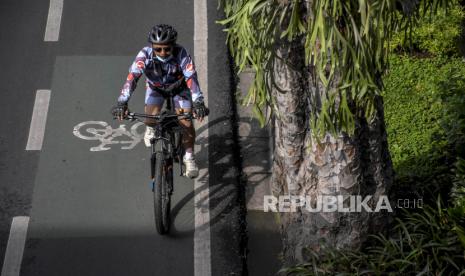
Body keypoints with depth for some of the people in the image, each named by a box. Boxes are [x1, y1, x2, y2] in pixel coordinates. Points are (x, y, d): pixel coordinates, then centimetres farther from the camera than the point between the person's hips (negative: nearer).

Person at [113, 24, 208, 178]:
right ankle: (150, 128, 21)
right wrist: (122, 102, -50)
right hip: (155, 87, 1)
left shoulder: (181, 54, -35)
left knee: (186, 123, -15)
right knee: (151, 116, -18)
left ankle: (189, 157, 7)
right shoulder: (145, 54, -33)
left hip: (179, 88, -1)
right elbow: (132, 77, -40)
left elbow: (191, 78, -41)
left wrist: (198, 102, -54)